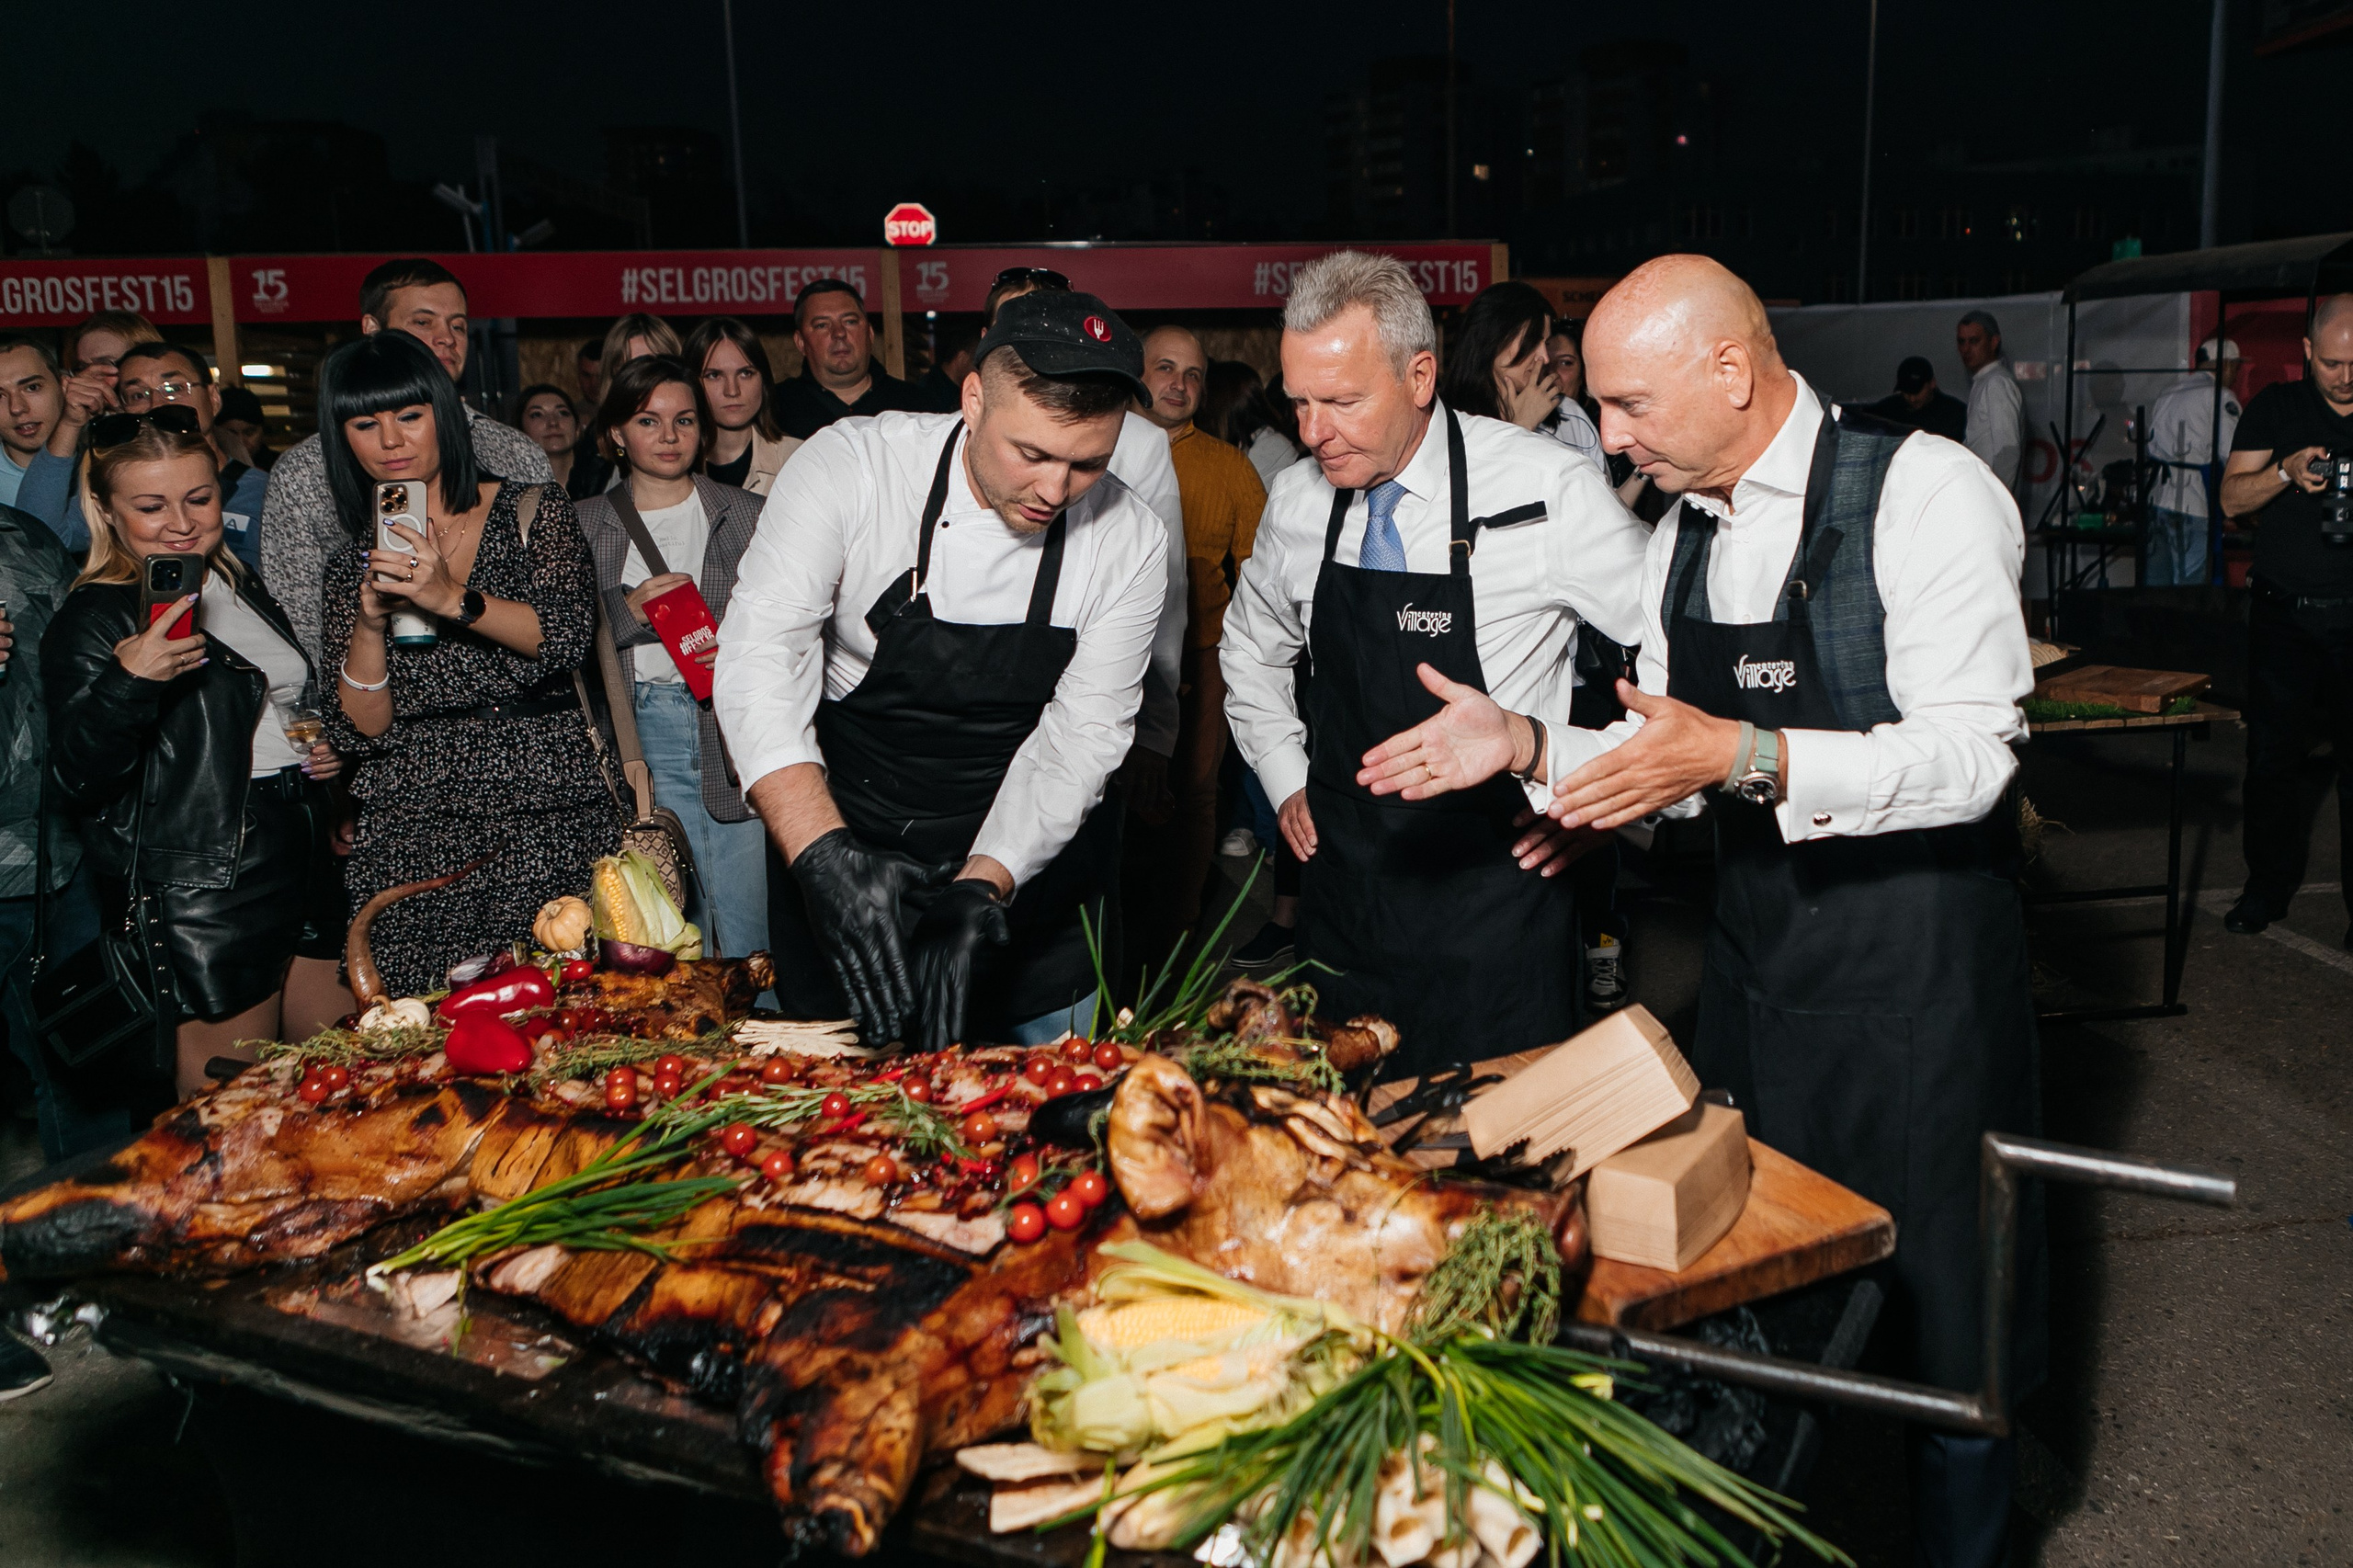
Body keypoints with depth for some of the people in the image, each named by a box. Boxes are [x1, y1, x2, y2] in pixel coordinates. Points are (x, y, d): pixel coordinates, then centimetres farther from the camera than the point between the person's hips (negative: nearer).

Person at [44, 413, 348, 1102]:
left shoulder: (243, 588, 13)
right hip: (198, 901, -7)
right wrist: (128, 683, -33)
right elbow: (79, 783, -18)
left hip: (303, 867, 8)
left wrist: (323, 750, 10)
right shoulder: (93, 622, -10)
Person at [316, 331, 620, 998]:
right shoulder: (353, 565, 14)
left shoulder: (534, 510, 7)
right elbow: (363, 730, 7)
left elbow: (569, 635, -9)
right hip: (414, 840, 2)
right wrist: (369, 623, -9)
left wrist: (452, 598, -21)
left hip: (545, 820, -2)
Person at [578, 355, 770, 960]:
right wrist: (628, 611, -9)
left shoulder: (744, 514, 9)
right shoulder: (585, 524, 10)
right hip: (640, 735, 0)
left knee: (750, 942, -2)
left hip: (733, 729, 0)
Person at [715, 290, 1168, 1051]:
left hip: (1026, 866, 1)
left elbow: (1078, 739, -13)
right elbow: (760, 653, -26)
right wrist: (823, 852, -39)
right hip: (842, 836, -1)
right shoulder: (852, 466, -19)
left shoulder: (1129, 542, -14)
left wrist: (983, 889, -28)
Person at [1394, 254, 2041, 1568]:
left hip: (1916, 971, -6)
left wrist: (1751, 757, -32)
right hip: (1755, 957, 6)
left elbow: (1970, 757, -22)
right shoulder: (1681, 539, 7)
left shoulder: (1927, 495, -15)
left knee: (1943, 1309, 9)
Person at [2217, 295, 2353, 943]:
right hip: (2283, 615, 1)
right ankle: (2269, 885, 19)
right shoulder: (2275, 408, 6)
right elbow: (2232, 499, 1)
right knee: (2271, 756, 4)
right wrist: (2287, 472, -18)